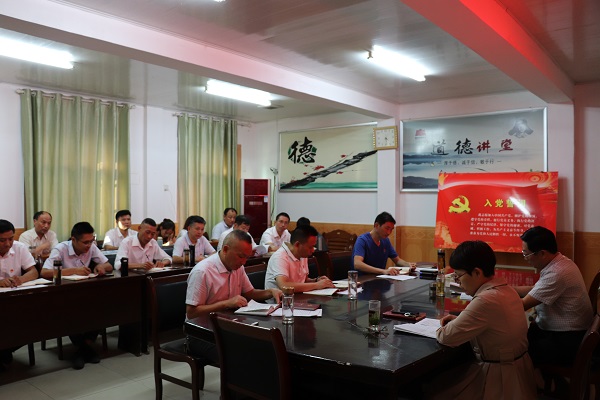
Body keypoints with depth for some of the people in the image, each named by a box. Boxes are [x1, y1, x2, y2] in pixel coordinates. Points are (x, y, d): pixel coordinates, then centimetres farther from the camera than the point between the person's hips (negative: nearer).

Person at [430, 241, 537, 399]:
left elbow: (447, 337, -24)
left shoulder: (486, 300, -29)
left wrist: (441, 329, -2)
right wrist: (459, 320, 4)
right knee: (443, 375, 17)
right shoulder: (506, 289, 1)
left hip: (499, 377, -9)